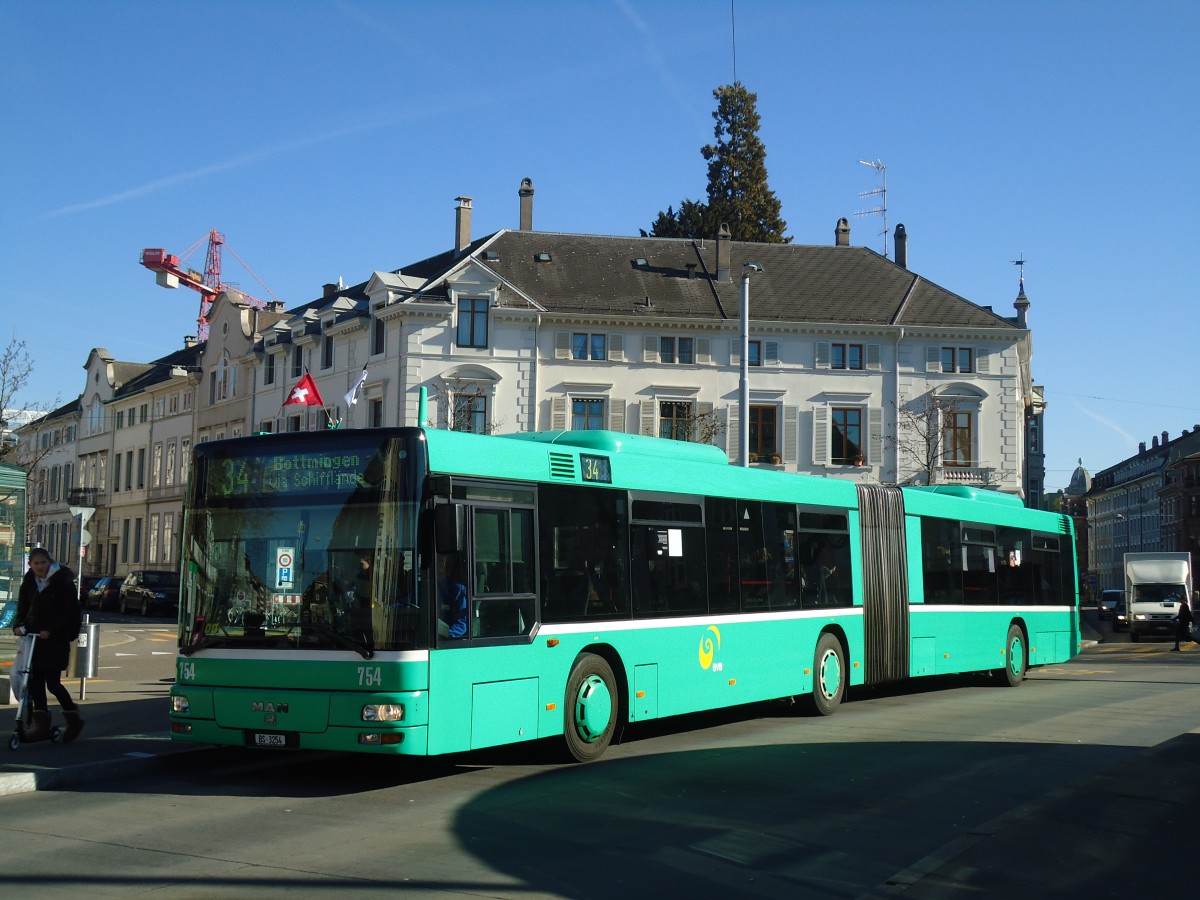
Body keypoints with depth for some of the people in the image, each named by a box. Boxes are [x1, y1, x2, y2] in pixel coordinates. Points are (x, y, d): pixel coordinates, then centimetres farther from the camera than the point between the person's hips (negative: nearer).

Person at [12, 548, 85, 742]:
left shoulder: (63, 582, -8)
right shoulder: (28, 584, 7)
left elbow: (71, 613, -10)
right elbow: (23, 609, 13)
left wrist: (50, 630, -18)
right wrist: (19, 626, -8)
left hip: (56, 640, -5)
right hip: (34, 637, 5)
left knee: (52, 683, -7)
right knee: (35, 682, 2)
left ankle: (74, 719, 11)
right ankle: (41, 725, 9)